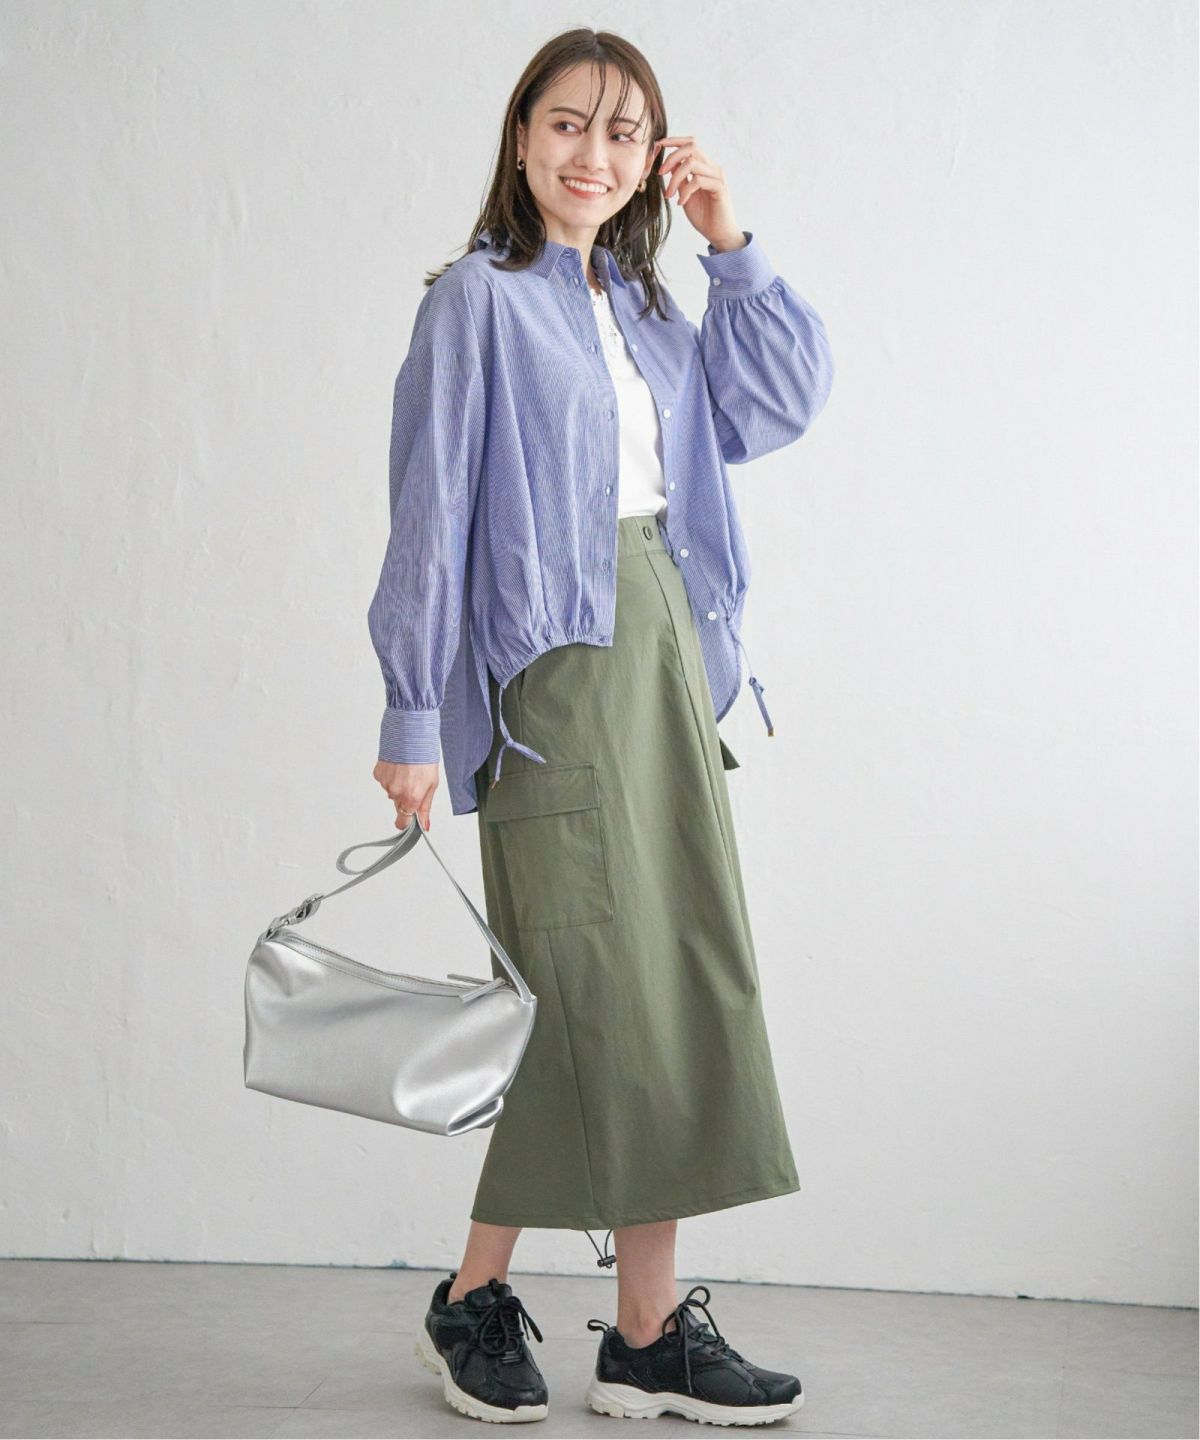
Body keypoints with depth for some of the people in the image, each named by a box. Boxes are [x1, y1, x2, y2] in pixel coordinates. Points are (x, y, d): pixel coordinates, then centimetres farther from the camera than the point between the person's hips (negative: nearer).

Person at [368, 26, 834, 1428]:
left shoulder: (644, 305, 17)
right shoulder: (479, 299, -4)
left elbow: (786, 396, 16)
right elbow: (431, 514, -8)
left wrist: (729, 241, 9)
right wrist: (414, 715, -13)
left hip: (662, 655, 7)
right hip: (554, 665, -7)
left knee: (684, 984, 4)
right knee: (598, 994, -7)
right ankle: (472, 1300, 11)